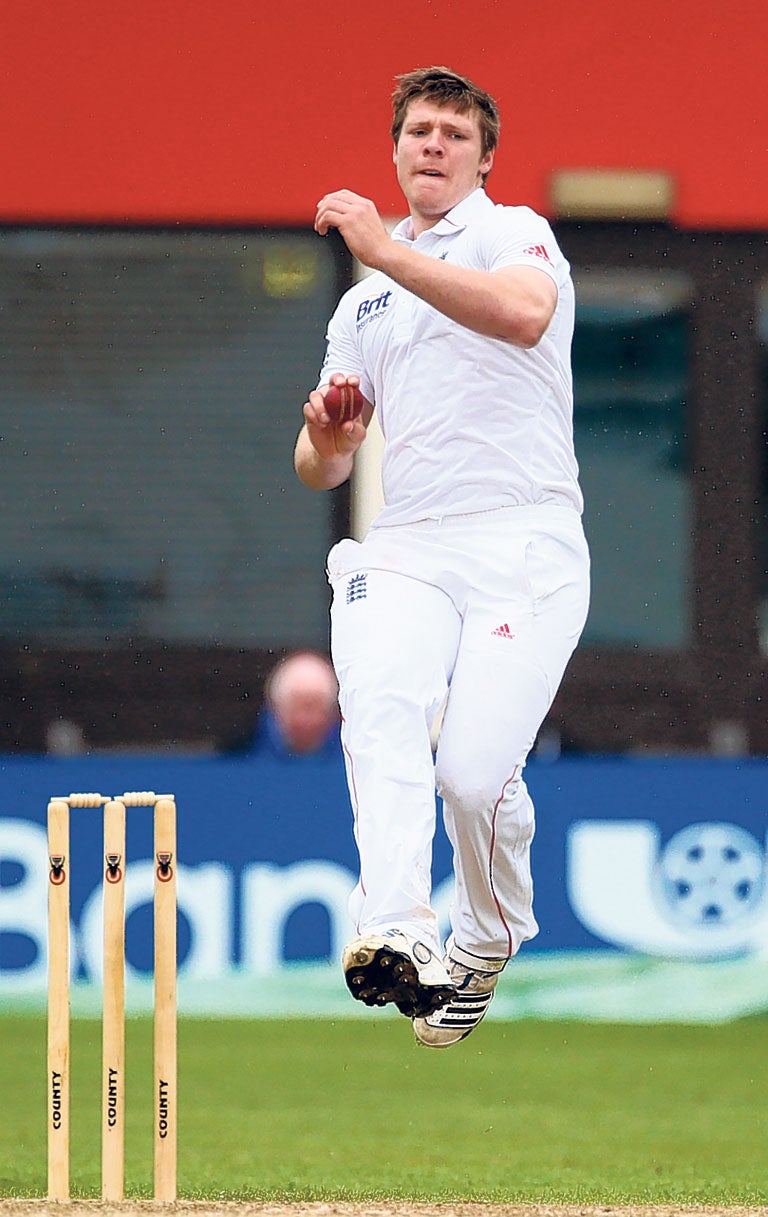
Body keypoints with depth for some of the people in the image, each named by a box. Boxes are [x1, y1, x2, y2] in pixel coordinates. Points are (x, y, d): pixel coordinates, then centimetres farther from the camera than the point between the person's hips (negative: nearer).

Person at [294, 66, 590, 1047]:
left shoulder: (512, 232, 6)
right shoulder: (362, 305, 26)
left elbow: (526, 313, -20)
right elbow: (320, 467, 24)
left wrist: (386, 251, -24)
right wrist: (326, 439, -1)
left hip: (525, 542, -4)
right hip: (408, 548, 4)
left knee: (474, 773, -17)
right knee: (379, 703, -27)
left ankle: (488, 942, 12)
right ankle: (397, 935, -43)